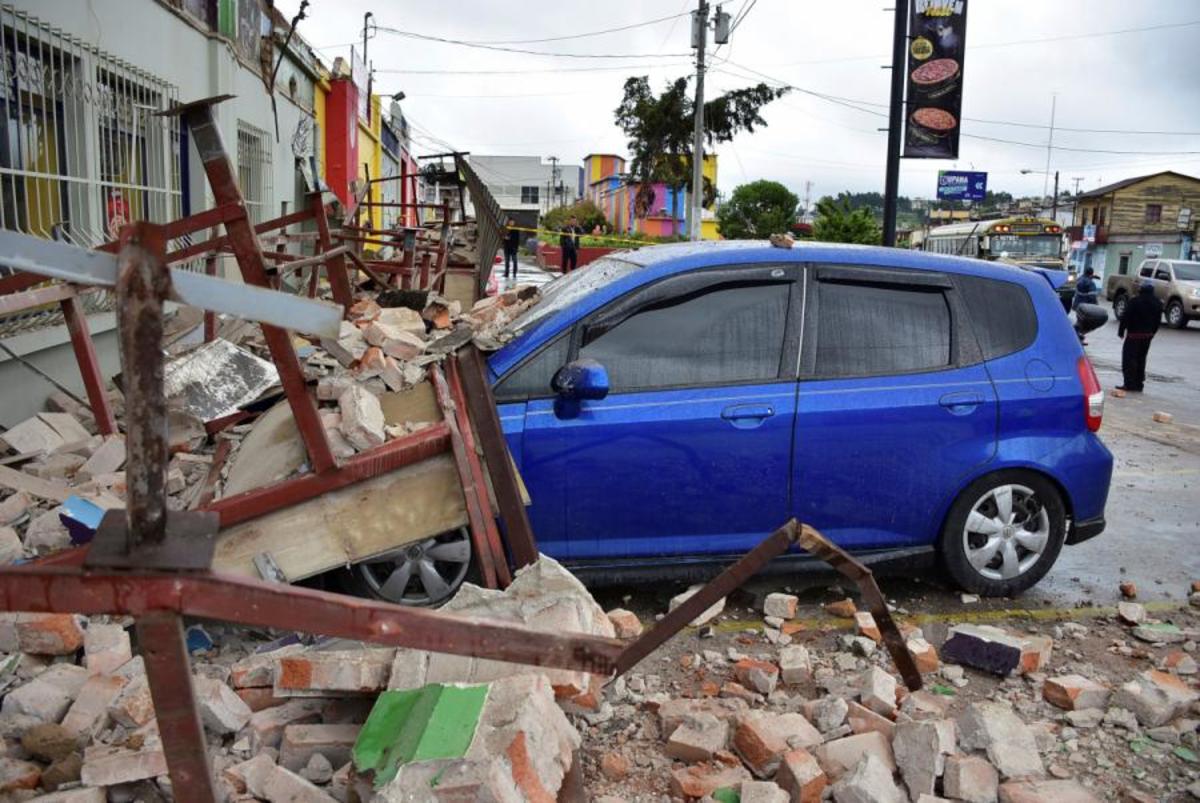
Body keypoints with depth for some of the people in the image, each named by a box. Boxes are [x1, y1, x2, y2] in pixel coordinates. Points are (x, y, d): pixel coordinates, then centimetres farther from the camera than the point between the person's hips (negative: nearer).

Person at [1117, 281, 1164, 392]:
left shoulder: (1134, 302, -15)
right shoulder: (1158, 304, 6)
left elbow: (1125, 318, -13)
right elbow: (1157, 321, 11)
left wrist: (1121, 331, -3)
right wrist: (1151, 333, 19)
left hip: (1134, 335, -6)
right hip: (1148, 335, 6)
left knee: (1129, 359, -1)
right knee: (1141, 359, 13)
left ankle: (1130, 384, -5)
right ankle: (1139, 384, 15)